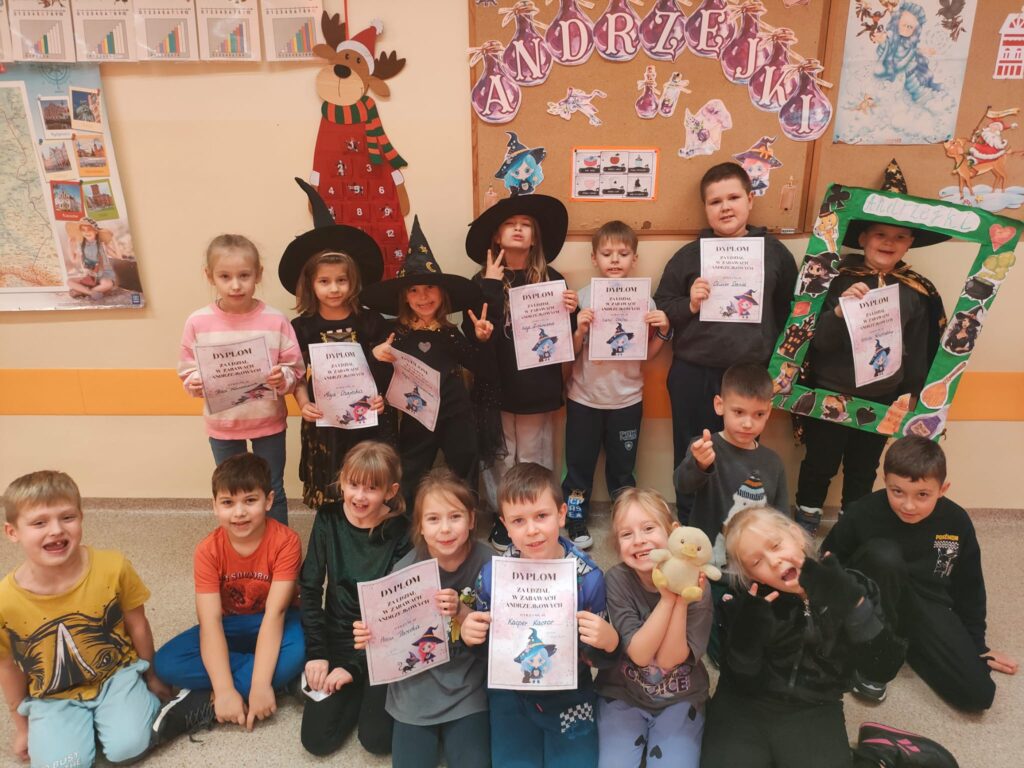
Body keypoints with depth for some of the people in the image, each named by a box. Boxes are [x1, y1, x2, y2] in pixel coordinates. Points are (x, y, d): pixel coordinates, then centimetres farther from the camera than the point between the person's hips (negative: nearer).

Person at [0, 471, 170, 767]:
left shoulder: (113, 567, -20)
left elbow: (137, 625, -3)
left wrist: (151, 677, 10)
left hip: (116, 674, -1)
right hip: (52, 697, 1)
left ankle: (143, 702, 10)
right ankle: (85, 721, 11)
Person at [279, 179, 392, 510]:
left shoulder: (371, 321, 0)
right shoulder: (301, 328, 1)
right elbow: (299, 378, 5)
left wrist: (383, 397, -10)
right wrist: (304, 404, -11)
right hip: (323, 425, 1)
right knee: (331, 502, 8)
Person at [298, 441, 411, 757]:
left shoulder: (401, 534, -16)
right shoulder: (328, 520, -7)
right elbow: (310, 589, -2)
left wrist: (354, 666, -16)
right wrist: (317, 653, -9)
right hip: (337, 636, 3)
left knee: (377, 739, -15)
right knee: (318, 739, -7)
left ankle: (370, 688, 14)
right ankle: (359, 690, 19)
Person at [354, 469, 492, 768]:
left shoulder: (487, 563, -15)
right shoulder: (405, 569, -14)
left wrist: (461, 612, -28)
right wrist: (371, 636, -23)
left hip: (469, 689, -1)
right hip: (417, 690, 1)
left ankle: (452, 732, 17)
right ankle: (434, 734, 23)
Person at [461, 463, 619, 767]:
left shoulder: (588, 578, -21)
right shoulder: (491, 575, -17)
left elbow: (597, 660, -9)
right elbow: (484, 644, 0)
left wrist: (609, 641, -31)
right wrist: (469, 635, -22)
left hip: (570, 699, 0)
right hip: (511, 697, 1)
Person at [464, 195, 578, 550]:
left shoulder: (551, 279, 0)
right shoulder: (484, 280, 1)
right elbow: (471, 333, -13)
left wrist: (570, 312, -17)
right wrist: (490, 287, -14)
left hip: (537, 388, 0)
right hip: (496, 387, 0)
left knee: (535, 459, 10)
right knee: (498, 457, 9)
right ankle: (502, 518, 24)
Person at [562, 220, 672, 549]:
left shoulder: (644, 300, -3)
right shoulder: (583, 297, -7)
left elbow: (647, 354, 2)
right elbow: (572, 352, -5)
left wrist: (664, 330, -14)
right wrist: (581, 330, -23)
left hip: (627, 399, 1)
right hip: (584, 397, -1)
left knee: (622, 465, 16)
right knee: (579, 462, 10)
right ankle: (576, 521, 27)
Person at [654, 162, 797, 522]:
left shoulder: (774, 252, 3)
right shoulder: (689, 255, 1)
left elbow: (789, 313, 8)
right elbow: (660, 312, 2)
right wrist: (689, 304, -16)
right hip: (694, 376, 0)